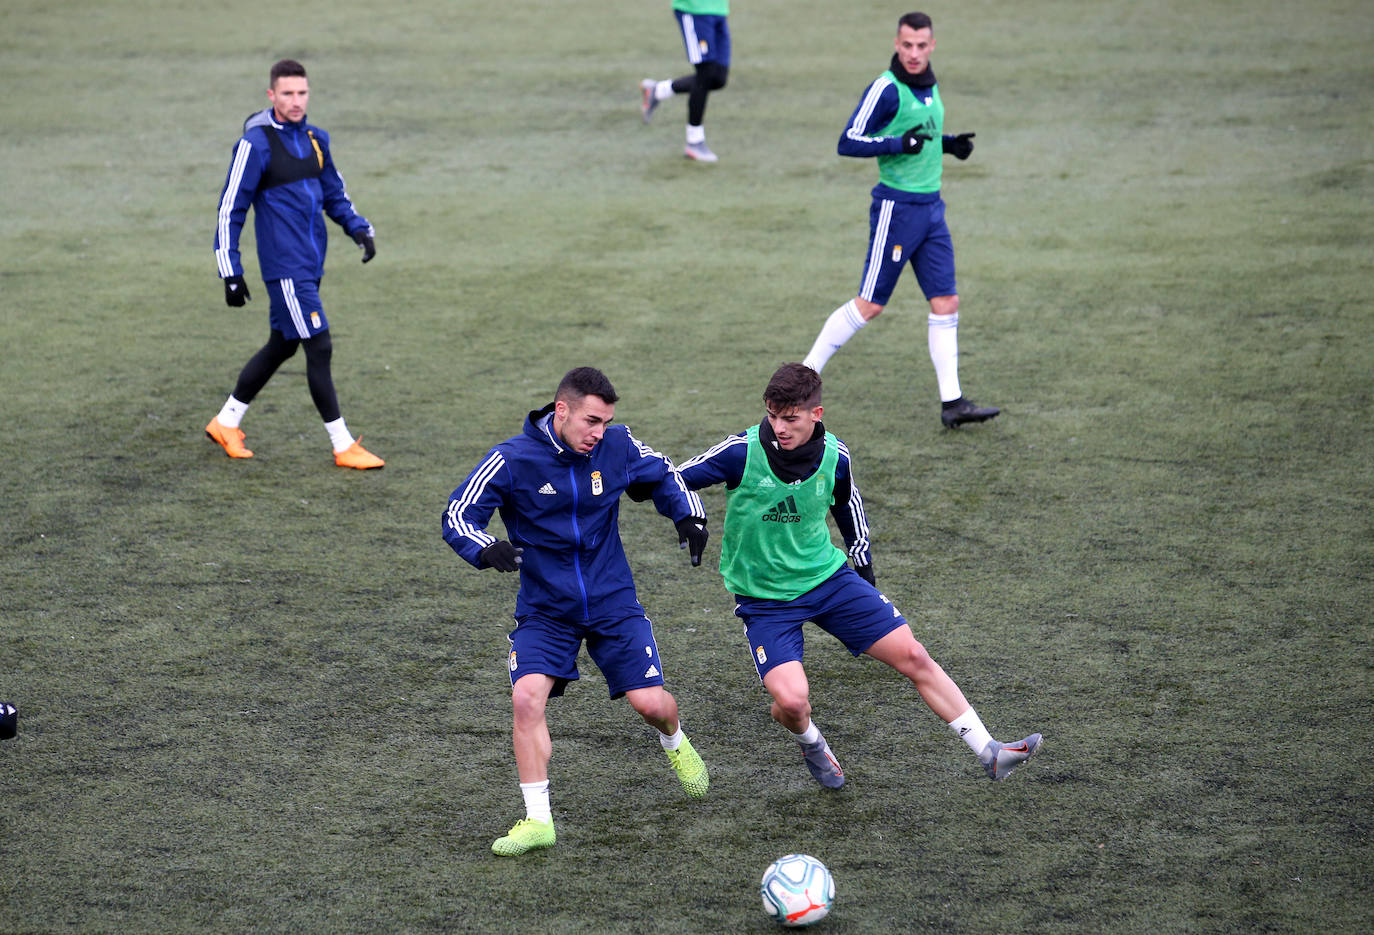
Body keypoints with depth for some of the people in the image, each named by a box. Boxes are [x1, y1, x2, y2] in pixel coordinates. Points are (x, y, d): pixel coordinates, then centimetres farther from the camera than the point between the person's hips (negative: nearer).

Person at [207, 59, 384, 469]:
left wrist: (359, 228, 6)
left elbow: (333, 192, 23)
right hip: (285, 266, -8)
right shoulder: (255, 144, -12)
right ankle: (343, 447, -1)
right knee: (320, 348, -8)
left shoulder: (315, 138, 10)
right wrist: (231, 273, -12)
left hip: (311, 263, 8)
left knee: (281, 345, 16)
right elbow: (231, 209, -10)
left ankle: (226, 422, 31)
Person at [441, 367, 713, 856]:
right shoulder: (512, 459, -16)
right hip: (544, 609, -1)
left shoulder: (618, 446, -7)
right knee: (527, 697, -21)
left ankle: (675, 743, 37)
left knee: (650, 702, -3)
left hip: (612, 602, 2)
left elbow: (663, 476, 13)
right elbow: (458, 514, -16)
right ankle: (538, 820, -11)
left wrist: (689, 517, -5)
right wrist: (487, 549, -36)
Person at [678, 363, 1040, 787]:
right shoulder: (742, 452, -20)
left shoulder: (834, 456, -8)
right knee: (791, 700, -22)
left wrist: (864, 570, 21)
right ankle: (812, 746, 17)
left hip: (828, 577, 3)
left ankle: (989, 753, 6)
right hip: (764, 598, -3)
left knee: (913, 656, -3)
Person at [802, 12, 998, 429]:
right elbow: (848, 142, -16)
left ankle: (952, 402, 3)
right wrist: (898, 144, -24)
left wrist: (947, 143, 10)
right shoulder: (887, 89, -14)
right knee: (870, 304, -3)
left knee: (946, 302, 2)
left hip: (931, 207, 8)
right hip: (897, 206, -8)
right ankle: (805, 374, 11)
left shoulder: (929, 87, 12)